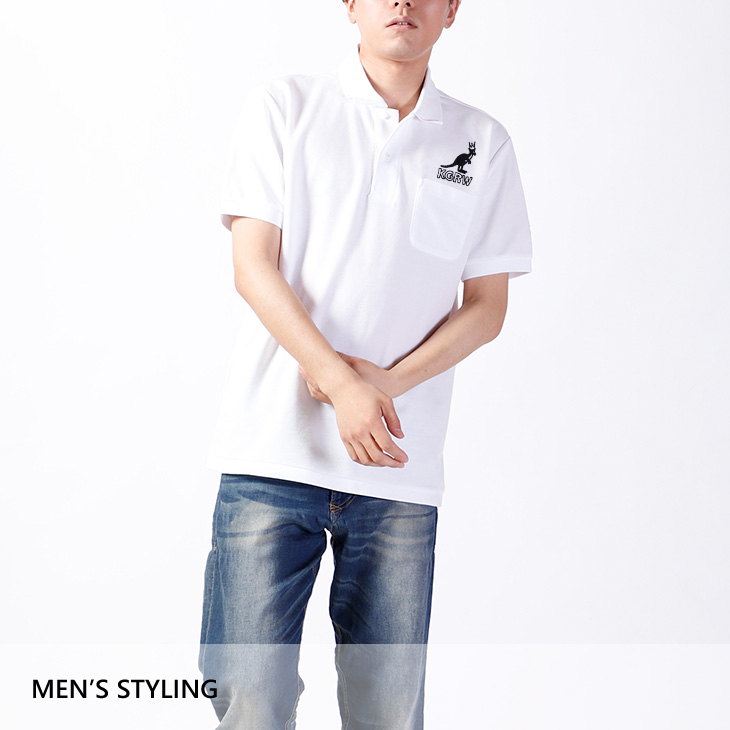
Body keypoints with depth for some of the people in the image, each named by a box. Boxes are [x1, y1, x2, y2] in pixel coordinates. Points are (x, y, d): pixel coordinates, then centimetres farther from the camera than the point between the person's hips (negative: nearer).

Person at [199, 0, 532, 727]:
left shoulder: (482, 143, 11)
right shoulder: (283, 106, 7)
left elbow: (486, 306, 9)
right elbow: (253, 267, -2)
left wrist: (387, 381, -8)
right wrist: (340, 382, -15)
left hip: (400, 466, 2)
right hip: (273, 450, -1)